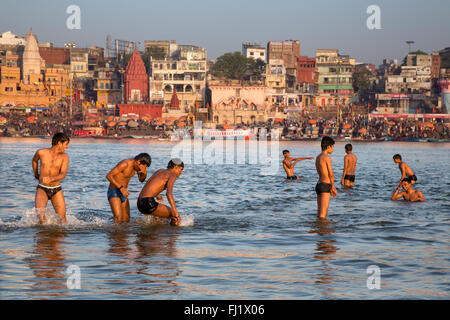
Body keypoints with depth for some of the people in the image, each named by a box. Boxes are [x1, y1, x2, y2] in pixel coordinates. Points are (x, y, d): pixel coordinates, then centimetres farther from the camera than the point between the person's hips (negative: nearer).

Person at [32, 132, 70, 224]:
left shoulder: (65, 156, -1)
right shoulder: (41, 152, -3)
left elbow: (63, 174, -13)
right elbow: (34, 160, 21)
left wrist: (51, 178, -32)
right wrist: (36, 174, 32)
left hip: (56, 190, 1)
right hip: (42, 188, -1)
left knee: (62, 219, -6)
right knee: (40, 213, -25)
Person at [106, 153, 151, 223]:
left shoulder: (136, 164, 0)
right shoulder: (125, 164, -25)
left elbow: (141, 180, 13)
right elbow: (108, 176, -28)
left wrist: (145, 173, -11)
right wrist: (121, 188, -37)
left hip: (122, 193, 8)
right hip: (113, 192, -8)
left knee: (126, 219, 7)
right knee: (118, 218, -22)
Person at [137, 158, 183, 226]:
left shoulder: (160, 171, 23)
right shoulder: (172, 175, -2)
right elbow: (169, 193, -21)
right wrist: (175, 212, -26)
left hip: (140, 204, 9)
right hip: (148, 203, -9)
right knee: (175, 217, 2)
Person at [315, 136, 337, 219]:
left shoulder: (318, 157, 13)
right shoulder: (327, 158, -12)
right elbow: (331, 174, -10)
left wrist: (330, 187, 15)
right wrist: (333, 187, 5)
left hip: (318, 185, 9)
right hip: (325, 186, -9)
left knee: (319, 212, 12)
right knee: (323, 214, -8)